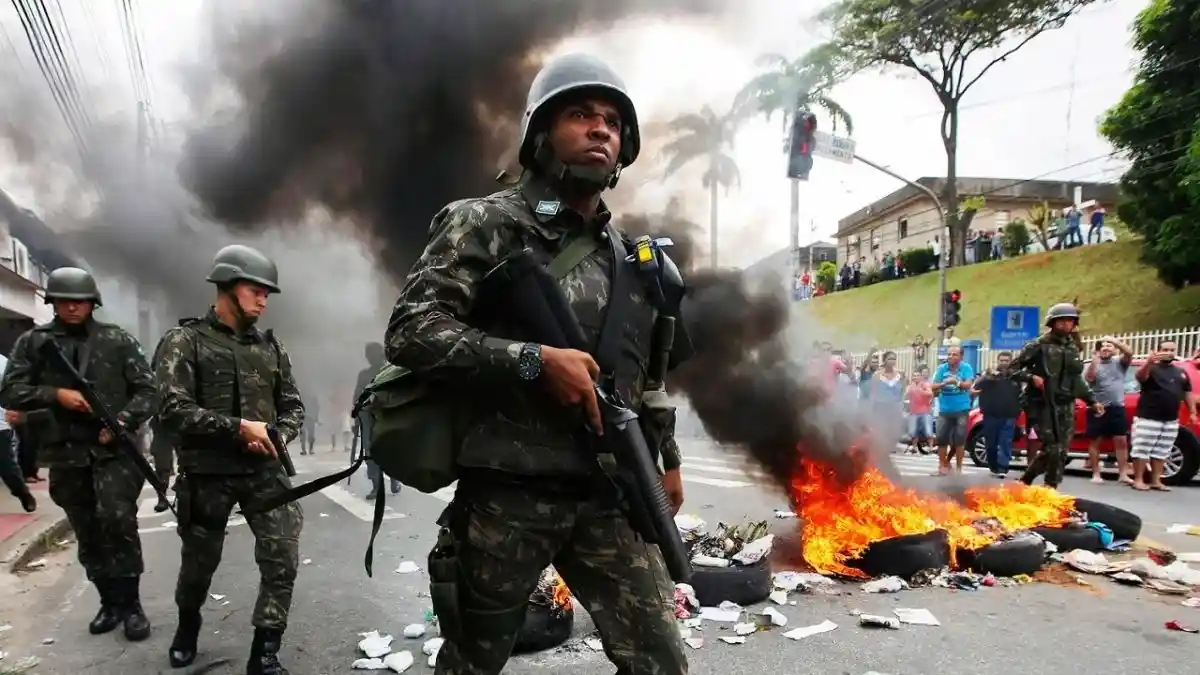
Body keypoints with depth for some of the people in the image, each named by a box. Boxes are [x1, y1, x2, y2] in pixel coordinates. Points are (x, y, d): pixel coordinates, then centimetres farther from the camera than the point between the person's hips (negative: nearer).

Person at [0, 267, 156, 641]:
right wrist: (55, 394, -14)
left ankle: (130, 604, -4)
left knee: (117, 520, -17)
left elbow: (146, 389, 1)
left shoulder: (118, 340, 2)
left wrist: (123, 420, -15)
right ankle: (110, 603, 26)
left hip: (114, 450, -3)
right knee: (88, 534, 11)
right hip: (65, 455, 3)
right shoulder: (32, 342, 6)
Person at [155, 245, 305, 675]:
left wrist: (275, 436, -9)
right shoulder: (185, 340, -5)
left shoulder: (271, 347, 8)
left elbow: (293, 407, 11)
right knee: (199, 563, 17)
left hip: (265, 471, 3)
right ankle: (187, 625, 48)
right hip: (207, 475, -2)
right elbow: (174, 410, -15)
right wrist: (240, 427, -19)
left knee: (283, 560, -7)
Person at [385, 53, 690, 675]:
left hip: (607, 497, 5)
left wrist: (666, 455, 22)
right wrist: (534, 361, -21)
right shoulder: (487, 224, -4)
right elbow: (409, 332, -15)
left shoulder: (629, 256, 14)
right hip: (507, 495, -4)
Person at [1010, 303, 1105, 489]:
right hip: (1043, 406, -7)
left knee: (1060, 451, 5)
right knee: (1052, 450, -12)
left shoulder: (1073, 348, 17)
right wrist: (1031, 377, -20)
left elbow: (1076, 379, 25)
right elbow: (1012, 368, -5)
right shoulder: (1038, 345, -4)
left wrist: (1092, 401, 20)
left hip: (1066, 407, 7)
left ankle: (1024, 482, 16)